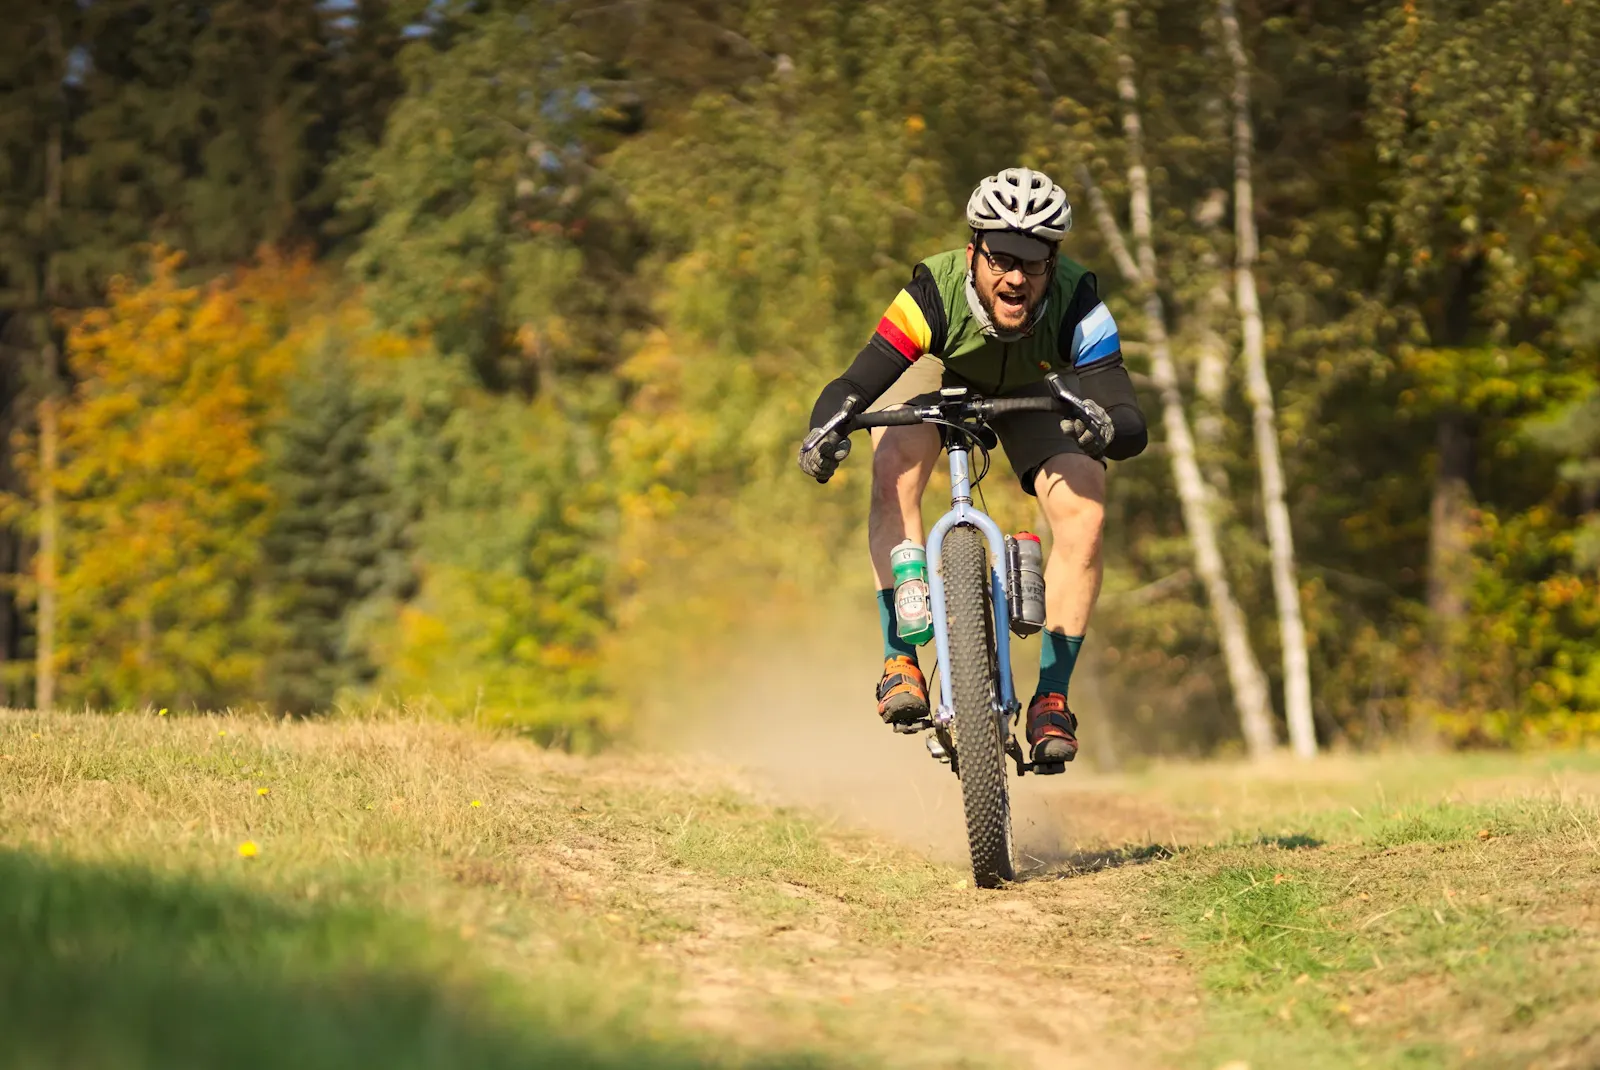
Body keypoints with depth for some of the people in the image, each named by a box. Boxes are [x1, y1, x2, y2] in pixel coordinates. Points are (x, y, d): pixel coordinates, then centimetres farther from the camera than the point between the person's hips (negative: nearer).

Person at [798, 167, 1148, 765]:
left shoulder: (1078, 307, -36)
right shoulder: (935, 295, -38)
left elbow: (1132, 428, -41)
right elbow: (853, 385, -43)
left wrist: (1107, 428, -65)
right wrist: (825, 431, -65)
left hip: (1035, 393, 1)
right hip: (941, 376, 0)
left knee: (1084, 513, -23)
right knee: (894, 467, -31)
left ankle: (1052, 697, -11)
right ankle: (901, 661, -25)